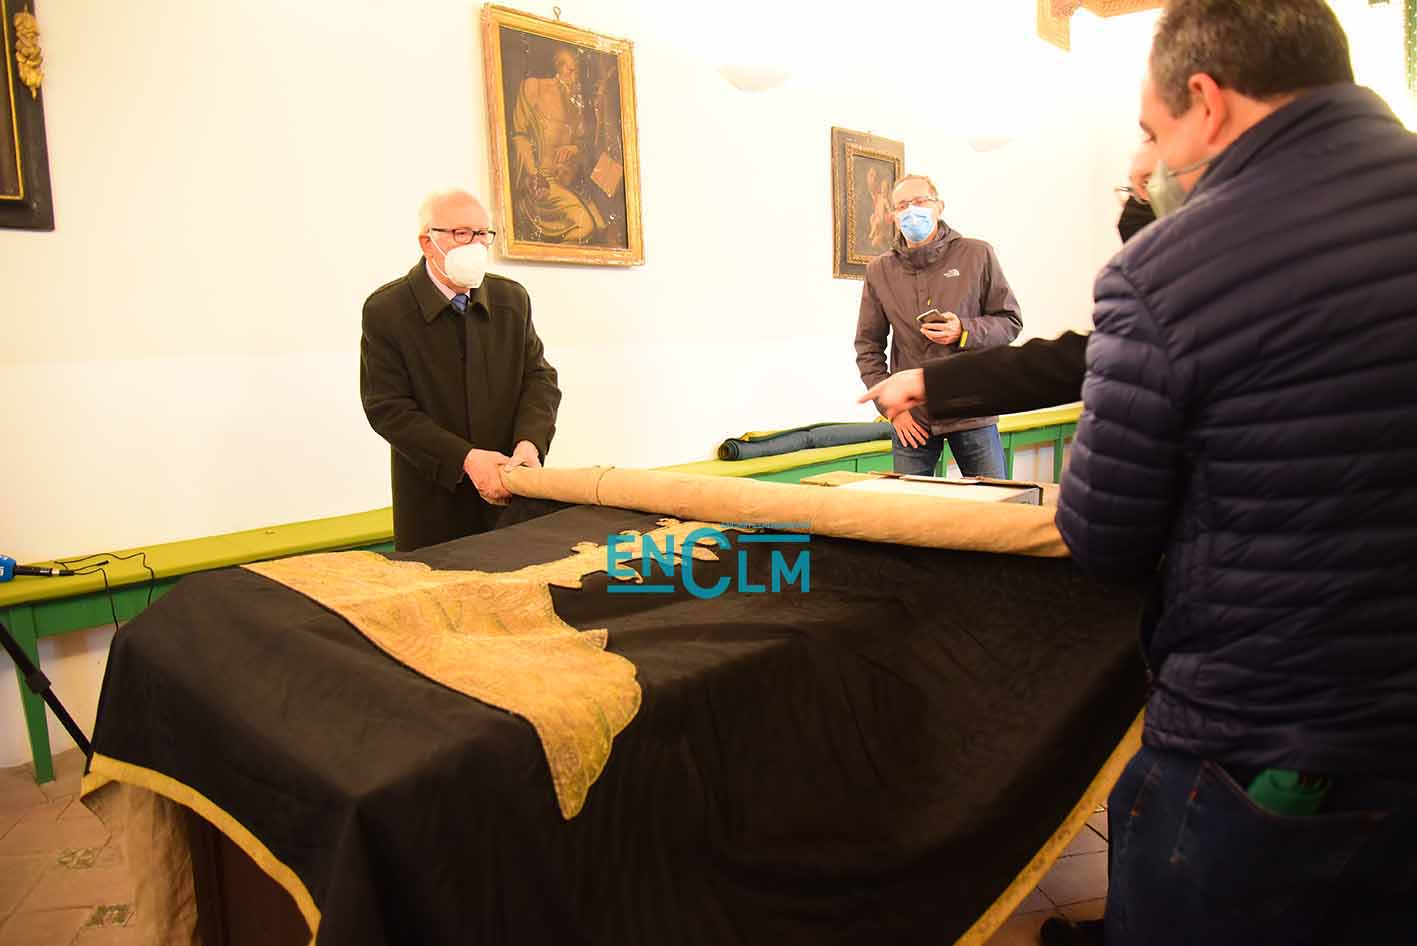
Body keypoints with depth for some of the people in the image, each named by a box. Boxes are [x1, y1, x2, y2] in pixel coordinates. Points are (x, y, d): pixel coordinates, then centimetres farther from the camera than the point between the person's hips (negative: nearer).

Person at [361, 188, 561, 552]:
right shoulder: (385, 310, -9)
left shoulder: (512, 299, 3)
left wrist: (529, 442, -18)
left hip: (511, 490, 3)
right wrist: (465, 459, -22)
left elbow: (540, 377, 2)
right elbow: (388, 408, -13)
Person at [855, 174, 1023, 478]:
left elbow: (1011, 321, 5)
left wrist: (964, 332, -15)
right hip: (911, 418, 1)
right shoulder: (879, 270, 6)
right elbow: (867, 347, 7)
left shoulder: (977, 255, 2)